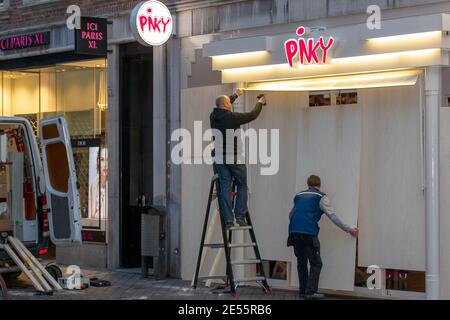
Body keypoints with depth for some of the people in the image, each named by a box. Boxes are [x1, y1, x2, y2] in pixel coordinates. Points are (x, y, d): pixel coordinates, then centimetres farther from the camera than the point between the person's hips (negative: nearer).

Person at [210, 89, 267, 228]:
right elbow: (252, 115, -3)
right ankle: (240, 216, 4)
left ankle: (228, 220, 1)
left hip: (220, 158, 5)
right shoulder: (232, 117, -13)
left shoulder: (214, 116, 4)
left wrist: (236, 95, 40)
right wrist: (260, 103, 17)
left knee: (225, 188, 4)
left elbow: (222, 107, 26)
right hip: (234, 157, -5)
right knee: (242, 186, 10)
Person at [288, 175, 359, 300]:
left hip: (294, 232, 5)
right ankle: (311, 292, -7)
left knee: (301, 262, 15)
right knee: (316, 263, 2)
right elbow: (333, 216, 2)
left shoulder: (299, 196, 23)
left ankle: (303, 291, 15)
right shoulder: (320, 197, 7)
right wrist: (348, 229, 7)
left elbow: (291, 215, 33)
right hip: (309, 233, -5)